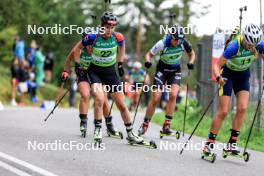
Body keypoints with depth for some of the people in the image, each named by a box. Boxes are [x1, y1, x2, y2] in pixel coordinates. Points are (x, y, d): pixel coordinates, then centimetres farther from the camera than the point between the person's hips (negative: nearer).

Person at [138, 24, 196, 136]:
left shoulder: (183, 43, -17)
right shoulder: (162, 44, -25)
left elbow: (191, 53, 2)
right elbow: (149, 54, -12)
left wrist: (190, 63, -17)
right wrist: (148, 61, -33)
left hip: (175, 71, 2)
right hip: (162, 70, -2)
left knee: (173, 95, -20)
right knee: (155, 98, -9)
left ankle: (166, 126, -15)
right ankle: (145, 125, 6)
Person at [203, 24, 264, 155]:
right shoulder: (234, 47, -33)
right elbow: (217, 66, -29)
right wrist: (218, 77, -49)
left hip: (243, 76, 4)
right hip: (228, 75, -4)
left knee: (242, 109, -12)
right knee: (223, 112, -9)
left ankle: (232, 143, -6)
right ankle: (209, 143, 0)